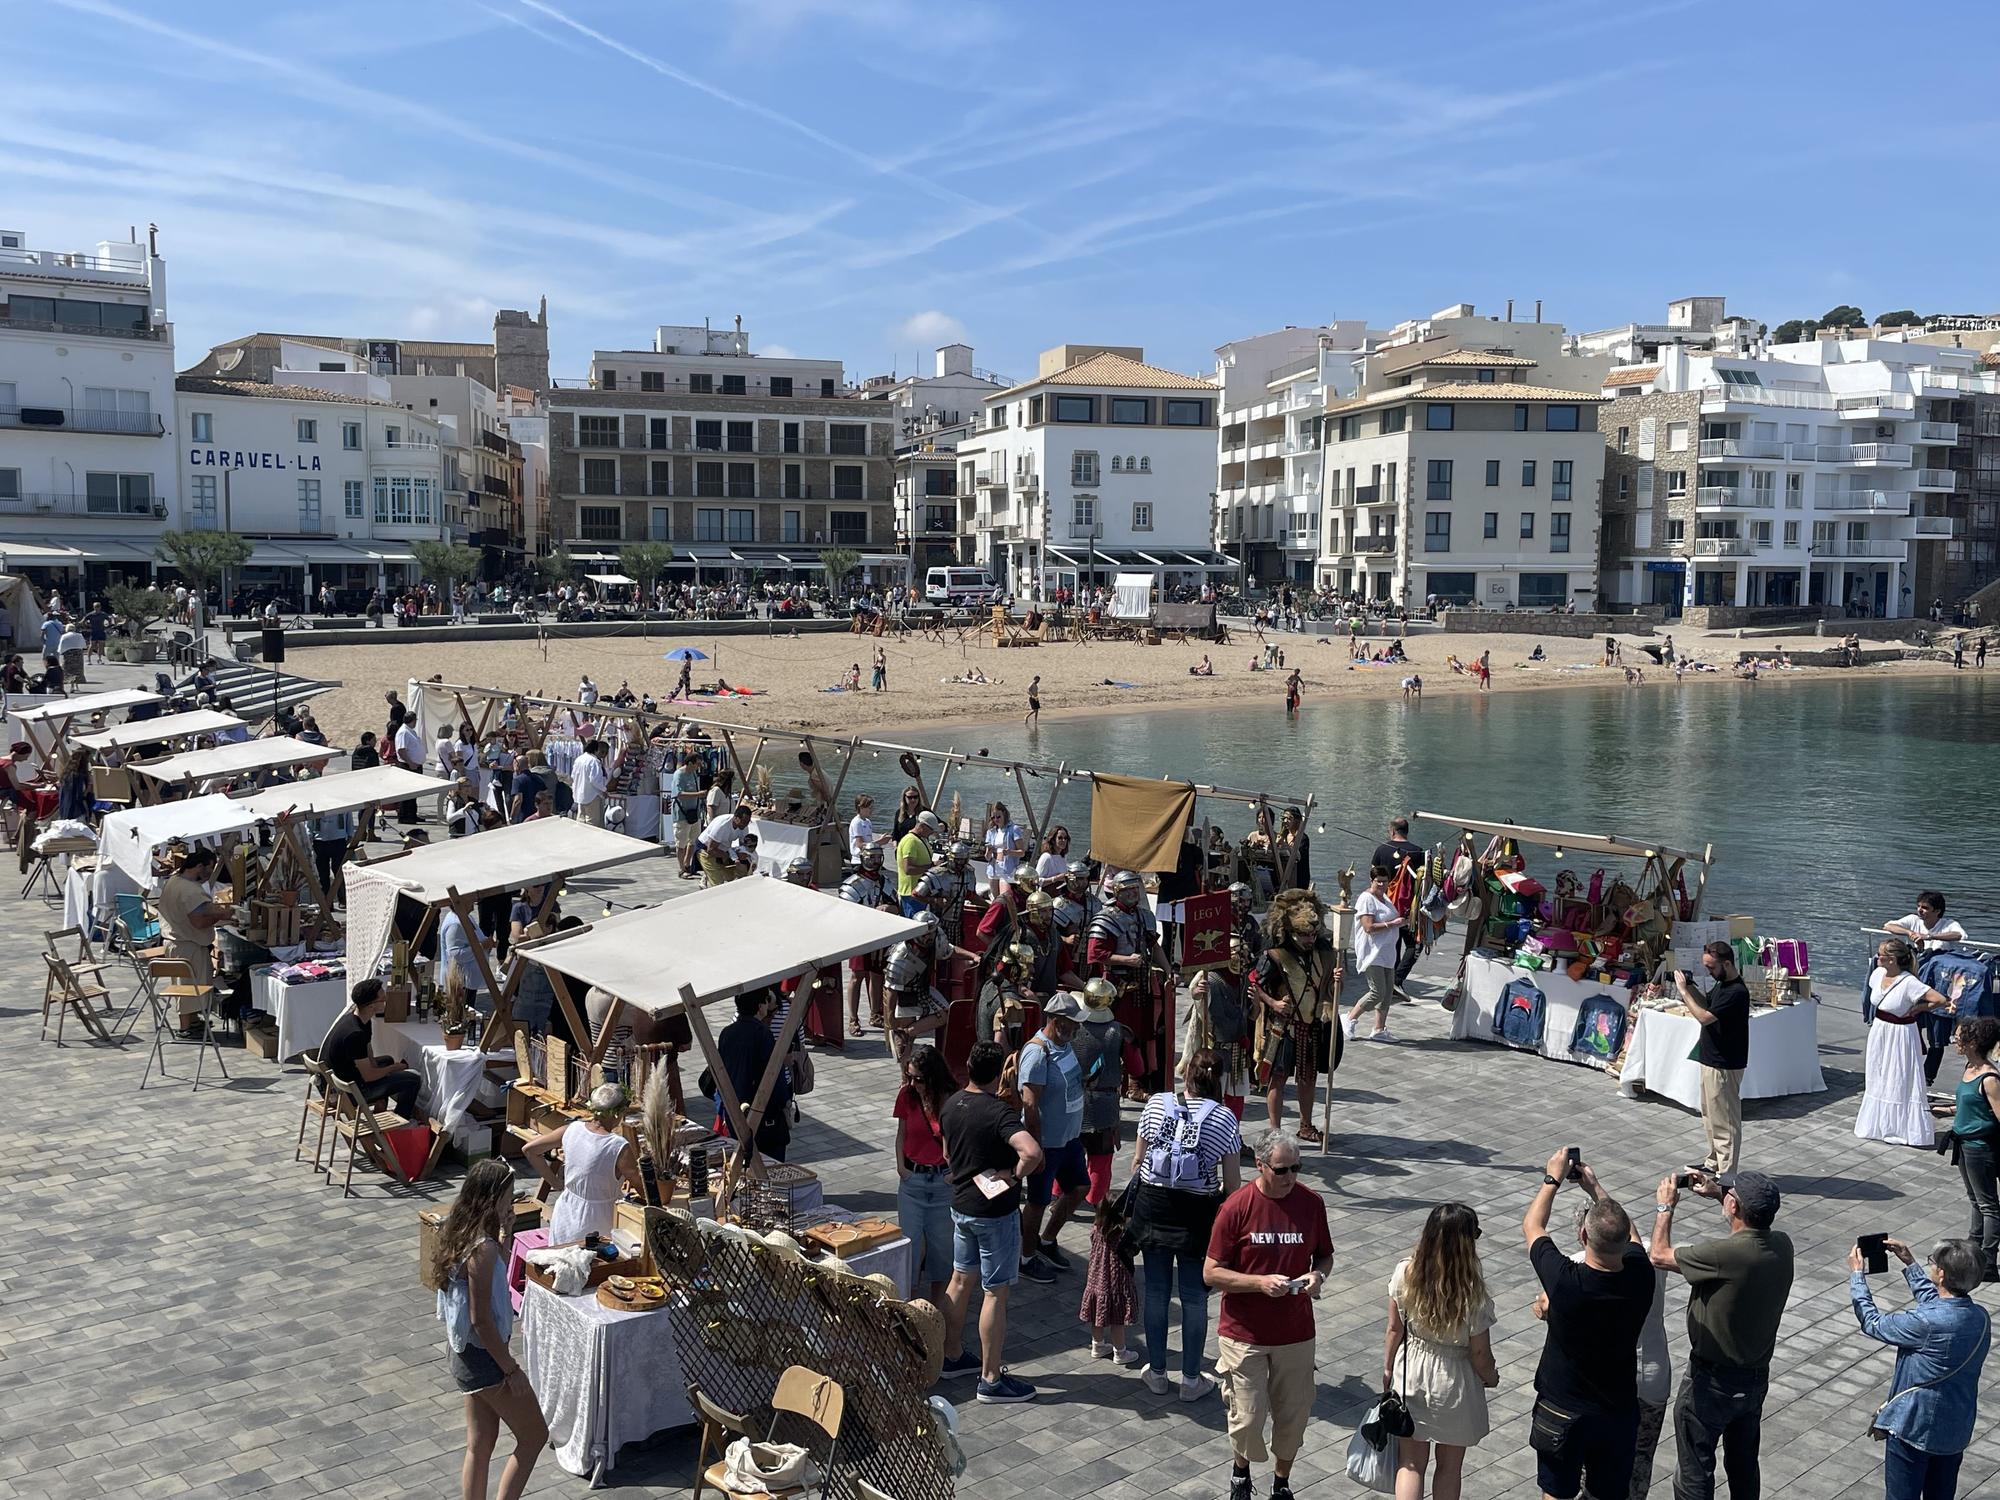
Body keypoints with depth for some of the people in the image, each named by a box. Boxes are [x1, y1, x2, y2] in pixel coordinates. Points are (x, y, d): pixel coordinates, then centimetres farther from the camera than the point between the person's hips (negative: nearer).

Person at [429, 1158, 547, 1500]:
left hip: (465, 1354, 9)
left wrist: (504, 1233, 4)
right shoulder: (483, 1249, -27)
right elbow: (481, 1320, -25)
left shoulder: (458, 1233, 1)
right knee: (534, 1436, 7)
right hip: (485, 1358, -9)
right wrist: (511, 1369, -17)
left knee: (480, 1443, 19)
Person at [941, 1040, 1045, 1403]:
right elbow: (1032, 1152, -38)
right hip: (996, 1212, -8)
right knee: (995, 1292, 2)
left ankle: (953, 1356, 35)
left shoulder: (950, 1106, 0)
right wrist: (1015, 1176, -21)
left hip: (960, 1205, 8)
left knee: (961, 1280, 21)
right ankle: (991, 1380, 9)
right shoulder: (1000, 1111, -24)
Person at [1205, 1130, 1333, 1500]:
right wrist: (1260, 1282, -23)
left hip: (1296, 1333, 3)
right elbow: (1211, 1273, -11)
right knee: (1248, 1418, 3)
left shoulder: (1311, 1203, -5)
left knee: (1293, 1416, 13)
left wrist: (1318, 1274, -13)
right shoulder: (1237, 1207, -15)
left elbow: (1325, 1255, 10)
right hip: (1245, 1334, -3)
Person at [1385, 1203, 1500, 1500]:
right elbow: (1480, 1354, -14)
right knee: (1450, 1466, 21)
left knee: (1410, 1463, 16)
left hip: (1411, 1376, 2)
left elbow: (1394, 1329, -7)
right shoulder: (1473, 1294, -27)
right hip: (1454, 1382, -2)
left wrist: (1388, 1369, 10)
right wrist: (1491, 1377, 8)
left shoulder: (1405, 1273, -19)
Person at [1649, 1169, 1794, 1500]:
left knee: (1694, 1473, 10)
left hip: (1713, 1382, -7)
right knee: (1744, 1465, 26)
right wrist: (1717, 1192, 12)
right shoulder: (1782, 1245, -12)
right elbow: (1758, 1220, 14)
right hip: (1757, 1376, 7)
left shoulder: (1724, 1254, -33)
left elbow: (1659, 1256, -17)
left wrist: (1665, 1206, -5)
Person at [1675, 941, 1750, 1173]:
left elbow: (1704, 1017, -27)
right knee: (1710, 1116, 20)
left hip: (1724, 1066, -10)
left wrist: (1683, 991, -19)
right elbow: (1706, 1003, 21)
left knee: (1724, 1121, 0)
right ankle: (1713, 1163, 33)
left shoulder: (1736, 992, -25)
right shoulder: (1722, 984, 7)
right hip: (1711, 1060, 10)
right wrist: (1690, 986, 4)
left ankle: (1726, 1174, 8)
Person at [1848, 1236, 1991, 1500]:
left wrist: (1857, 1275, -2)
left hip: (1913, 1428, -6)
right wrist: (1909, 1263, 18)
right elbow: (1935, 1301, 15)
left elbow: (1873, 1324, -13)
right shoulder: (1980, 1317, -7)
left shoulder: (1926, 1323, -30)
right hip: (1956, 1432, 6)